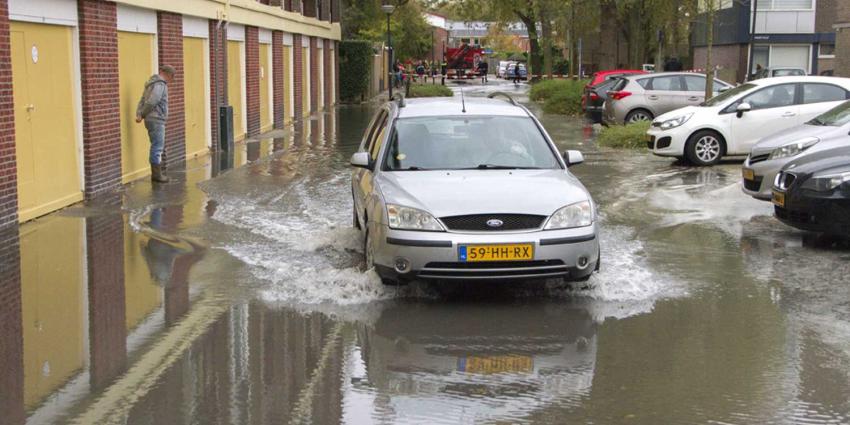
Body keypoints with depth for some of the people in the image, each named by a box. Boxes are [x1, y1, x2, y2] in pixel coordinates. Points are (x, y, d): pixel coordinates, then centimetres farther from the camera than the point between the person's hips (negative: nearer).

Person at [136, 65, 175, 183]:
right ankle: (156, 174, -3)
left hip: (153, 120, 10)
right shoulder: (160, 84, -14)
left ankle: (156, 172, 22)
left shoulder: (153, 83, 18)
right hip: (156, 120, -10)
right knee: (157, 147, -5)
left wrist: (139, 114, -2)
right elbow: (151, 102, -22)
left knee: (158, 147, 16)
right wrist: (143, 115, -8)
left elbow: (142, 101, 10)